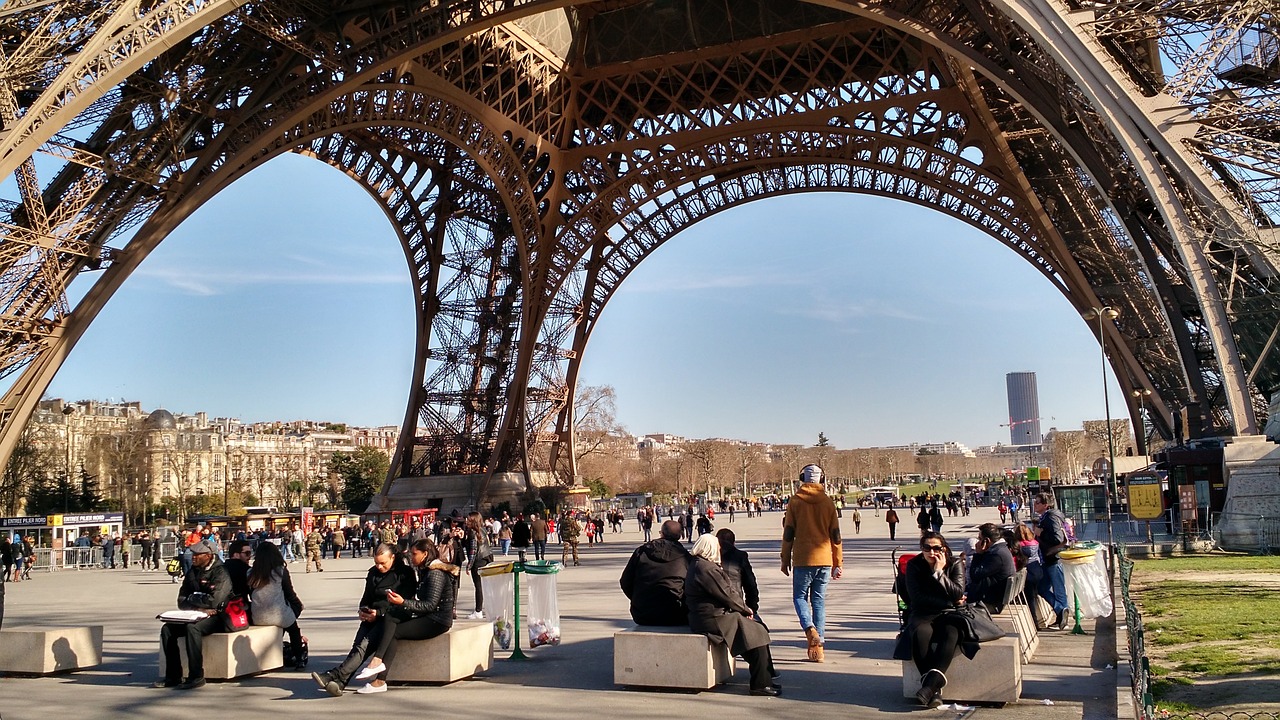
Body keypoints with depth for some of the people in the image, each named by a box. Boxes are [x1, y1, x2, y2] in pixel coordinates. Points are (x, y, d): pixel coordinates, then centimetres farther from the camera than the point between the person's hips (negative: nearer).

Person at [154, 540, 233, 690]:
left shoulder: (221, 573, -10)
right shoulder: (192, 572, 13)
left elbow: (213, 601, -21)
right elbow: (181, 602, 8)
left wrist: (191, 600, -6)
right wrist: (199, 607, -13)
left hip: (215, 617, -7)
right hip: (194, 616, 7)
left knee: (192, 628, -33)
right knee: (167, 629, -13)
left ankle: (196, 676, -27)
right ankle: (173, 676, -7)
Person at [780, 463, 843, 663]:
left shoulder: (795, 501, -2)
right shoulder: (828, 502, 4)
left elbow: (788, 533, -2)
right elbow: (835, 535, 6)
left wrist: (785, 559, 7)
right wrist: (838, 562, 14)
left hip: (802, 559, -2)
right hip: (824, 559, 3)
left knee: (800, 596, 11)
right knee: (819, 600, 8)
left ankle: (810, 629, -15)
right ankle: (818, 647, 7)